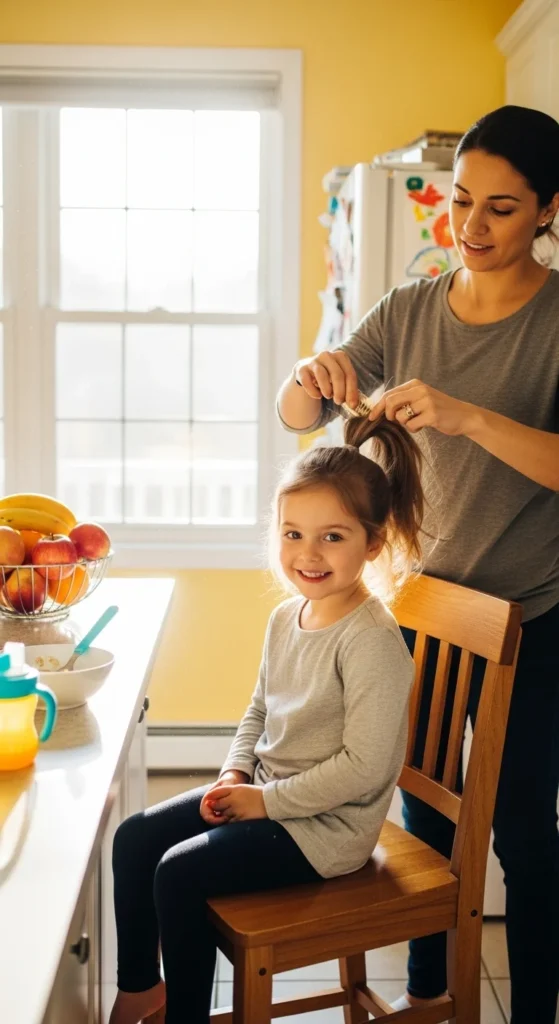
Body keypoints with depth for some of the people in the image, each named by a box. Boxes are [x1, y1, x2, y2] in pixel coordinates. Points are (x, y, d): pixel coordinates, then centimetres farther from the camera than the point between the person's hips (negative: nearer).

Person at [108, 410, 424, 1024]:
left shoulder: (371, 640, -24)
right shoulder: (286, 618, 2)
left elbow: (363, 767, -26)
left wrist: (266, 799, -18)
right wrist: (235, 773, 0)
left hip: (328, 823, -9)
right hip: (264, 794, 9)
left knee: (180, 872, -16)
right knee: (134, 839, 6)